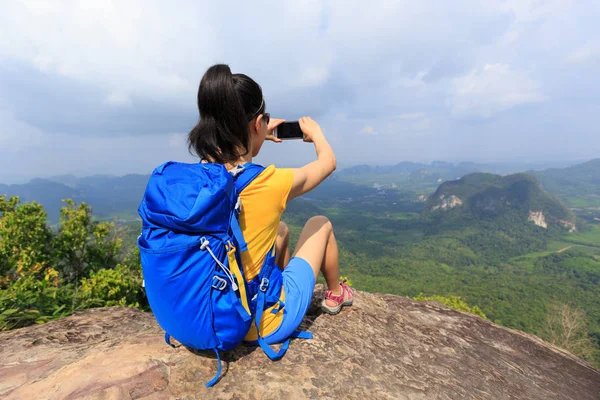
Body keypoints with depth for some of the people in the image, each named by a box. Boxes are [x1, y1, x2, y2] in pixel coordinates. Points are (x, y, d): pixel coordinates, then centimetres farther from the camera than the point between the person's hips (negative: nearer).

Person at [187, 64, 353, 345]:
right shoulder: (272, 183, -29)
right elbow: (328, 162, -6)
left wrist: (257, 137, 19)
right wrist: (315, 133, 12)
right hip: (267, 327, -5)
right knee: (320, 224, 14)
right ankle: (335, 295, 41)